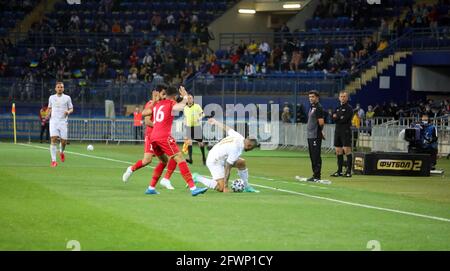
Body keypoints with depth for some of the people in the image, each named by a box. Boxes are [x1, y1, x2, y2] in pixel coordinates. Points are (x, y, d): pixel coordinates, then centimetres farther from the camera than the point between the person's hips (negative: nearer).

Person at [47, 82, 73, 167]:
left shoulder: (67, 98, 6)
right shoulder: (51, 98, 11)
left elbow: (71, 109, 11)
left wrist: (68, 112, -12)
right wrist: (48, 114, 3)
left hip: (63, 121, 0)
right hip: (53, 121, 0)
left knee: (63, 141, 0)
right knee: (53, 140, -14)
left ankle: (61, 152, 36)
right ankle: (53, 160, -14)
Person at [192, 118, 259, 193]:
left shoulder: (239, 137, -8)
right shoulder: (236, 150, -32)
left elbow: (226, 128, 10)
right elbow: (227, 168, -29)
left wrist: (215, 122, 30)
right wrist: (226, 187, -24)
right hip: (214, 162, -10)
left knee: (242, 163, 9)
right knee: (221, 188, -16)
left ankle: (246, 187, 19)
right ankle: (197, 178, -4)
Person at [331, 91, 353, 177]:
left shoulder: (349, 108, -3)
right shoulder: (338, 108, 18)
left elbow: (344, 119, -14)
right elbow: (334, 118, 6)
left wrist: (337, 117, -2)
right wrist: (340, 118, -12)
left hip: (346, 131, -7)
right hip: (338, 131, 7)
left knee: (347, 150, -11)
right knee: (338, 151, 8)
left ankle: (349, 171, -10)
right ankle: (339, 171, 14)